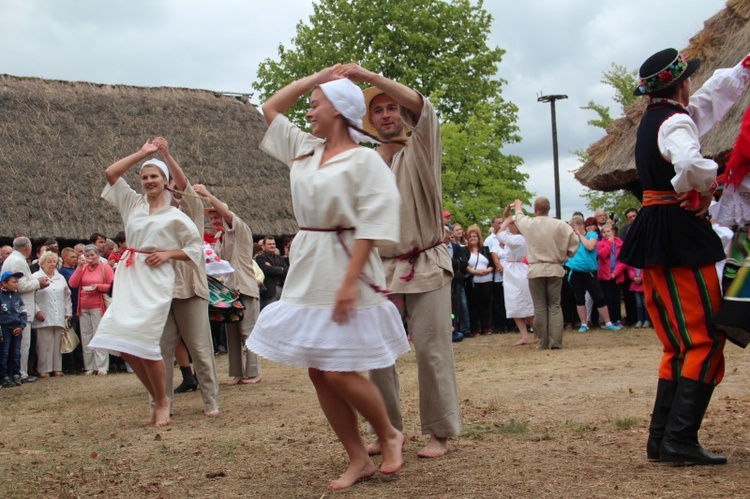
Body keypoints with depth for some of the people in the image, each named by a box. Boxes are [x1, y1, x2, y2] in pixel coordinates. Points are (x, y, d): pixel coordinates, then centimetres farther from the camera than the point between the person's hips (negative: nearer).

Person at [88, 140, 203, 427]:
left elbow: (196, 248, 7)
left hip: (155, 280, -5)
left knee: (142, 340, -16)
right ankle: (158, 399, 12)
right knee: (123, 344, -3)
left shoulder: (175, 217, 4)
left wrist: (168, 253, -6)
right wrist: (141, 154, 10)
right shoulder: (133, 204, 15)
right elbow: (110, 173, 10)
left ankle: (162, 402, 3)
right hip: (128, 277, 5)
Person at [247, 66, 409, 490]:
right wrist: (314, 78, 17)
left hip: (344, 269, -8)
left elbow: (372, 227, -17)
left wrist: (350, 281, -23)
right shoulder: (305, 150, 12)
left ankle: (390, 436, 16)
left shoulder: (364, 160, -10)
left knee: (338, 373, -9)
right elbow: (271, 108, 24)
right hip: (306, 272, 8)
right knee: (318, 374, 6)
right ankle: (359, 461, 16)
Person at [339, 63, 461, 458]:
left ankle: (439, 433, 6)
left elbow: (421, 106, -17)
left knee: (431, 351, -4)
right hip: (382, 270, 4)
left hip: (426, 267, -4)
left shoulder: (420, 151, 2)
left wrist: (371, 77, -23)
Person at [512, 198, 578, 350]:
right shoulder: (560, 225, -4)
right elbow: (574, 241, -3)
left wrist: (518, 205, 41)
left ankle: (543, 342, 5)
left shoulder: (528, 224, -3)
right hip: (555, 269, 1)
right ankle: (555, 341, 0)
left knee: (540, 307, 5)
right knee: (555, 306, 6)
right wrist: (564, 256, 12)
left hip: (536, 270, -1)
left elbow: (519, 216, 19)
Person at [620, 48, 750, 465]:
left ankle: (661, 438, 11)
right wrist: (705, 188, -15)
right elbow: (691, 165, -34)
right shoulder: (676, 122, -13)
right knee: (706, 339, -7)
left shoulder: (655, 119, 17)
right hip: (679, 233, -10)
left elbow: (716, 93, 30)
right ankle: (680, 440, -11)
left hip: (652, 236, 10)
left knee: (680, 344, 12)